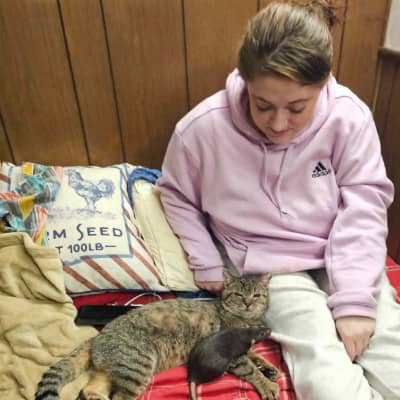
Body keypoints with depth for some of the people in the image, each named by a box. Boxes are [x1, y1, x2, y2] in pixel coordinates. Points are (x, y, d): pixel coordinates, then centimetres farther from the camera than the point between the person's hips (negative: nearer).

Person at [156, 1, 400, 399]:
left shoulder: (349, 116, -15)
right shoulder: (203, 127, -17)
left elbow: (363, 205, -9)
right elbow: (175, 194, 1)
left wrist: (354, 298, -15)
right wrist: (206, 263, -1)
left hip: (346, 260, 3)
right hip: (273, 268, -2)